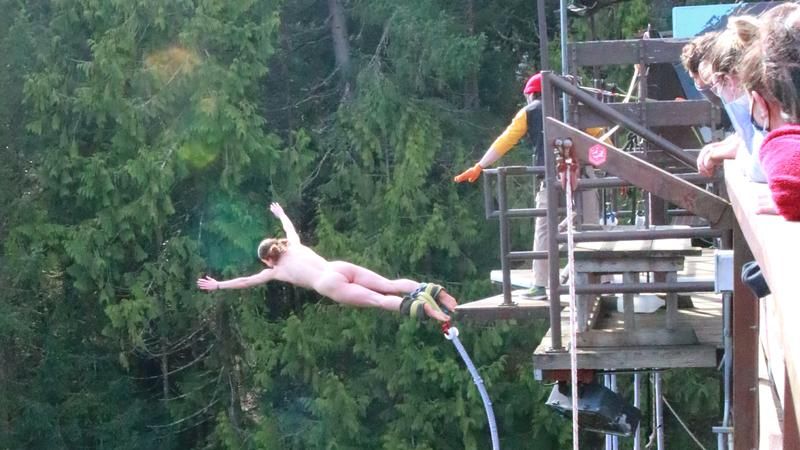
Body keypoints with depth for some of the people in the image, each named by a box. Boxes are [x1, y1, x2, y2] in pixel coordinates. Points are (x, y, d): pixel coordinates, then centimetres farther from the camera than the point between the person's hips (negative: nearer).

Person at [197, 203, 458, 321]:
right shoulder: (295, 247, 33)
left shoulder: (275, 271, 19)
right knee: (390, 285, -6)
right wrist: (281, 214, 75)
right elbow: (290, 229, 55)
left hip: (329, 283, -6)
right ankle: (431, 290, -30)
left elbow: (245, 281, 26)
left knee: (380, 300, -22)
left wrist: (218, 286, 38)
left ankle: (419, 306, -45)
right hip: (341, 267, 6)